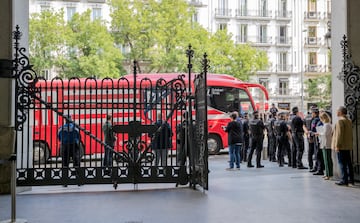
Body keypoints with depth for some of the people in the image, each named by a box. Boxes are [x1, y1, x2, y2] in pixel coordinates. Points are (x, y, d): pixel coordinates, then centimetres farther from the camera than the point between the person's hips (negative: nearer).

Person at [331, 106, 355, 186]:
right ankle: (351, 179, 18)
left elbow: (339, 134, -19)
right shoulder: (349, 121, 15)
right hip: (348, 146, 9)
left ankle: (344, 180, -6)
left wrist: (337, 145, -18)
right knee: (348, 163, 13)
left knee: (342, 163, -6)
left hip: (341, 146, -9)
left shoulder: (340, 121, -14)